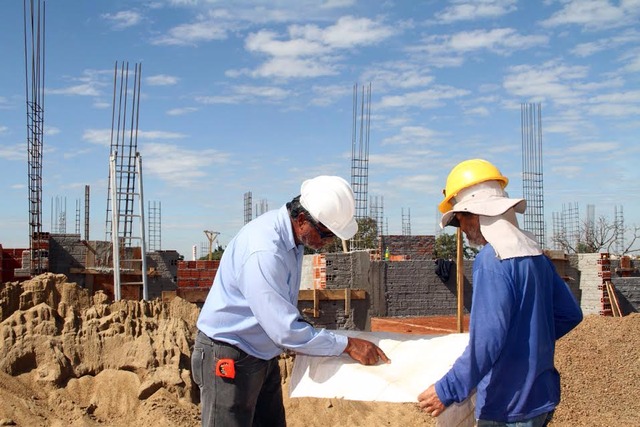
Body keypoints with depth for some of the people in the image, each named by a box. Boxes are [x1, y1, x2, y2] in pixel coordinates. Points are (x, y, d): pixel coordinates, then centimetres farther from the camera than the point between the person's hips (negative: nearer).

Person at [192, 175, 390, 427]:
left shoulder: (292, 235, -1)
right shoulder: (264, 250, -30)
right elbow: (285, 330, -29)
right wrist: (348, 345, -22)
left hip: (262, 356, 9)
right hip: (229, 359, -9)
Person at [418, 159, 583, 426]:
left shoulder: (492, 260, -20)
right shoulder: (534, 252, 5)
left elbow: (487, 338, -26)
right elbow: (570, 314, 12)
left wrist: (447, 391, -22)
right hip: (541, 396, 8)